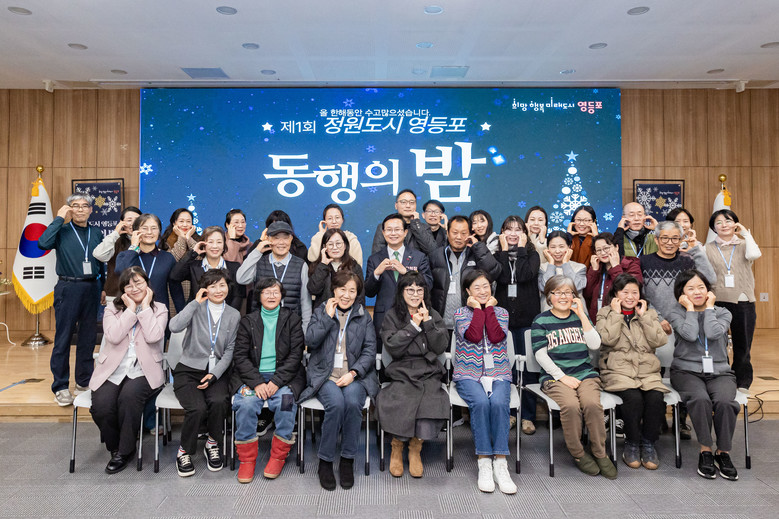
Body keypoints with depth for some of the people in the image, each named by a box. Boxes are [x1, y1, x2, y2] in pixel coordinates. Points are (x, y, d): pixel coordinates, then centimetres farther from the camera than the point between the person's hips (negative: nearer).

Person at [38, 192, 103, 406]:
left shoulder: (97, 233, 11)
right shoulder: (62, 231, 0)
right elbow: (43, 244, -20)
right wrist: (59, 218, -13)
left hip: (91, 288, 4)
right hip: (68, 289, -4)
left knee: (88, 338, 10)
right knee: (63, 338, 1)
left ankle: (84, 383, 22)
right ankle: (61, 387, 10)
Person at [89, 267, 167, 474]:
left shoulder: (159, 309, 8)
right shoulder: (112, 309, 12)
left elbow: (153, 336, -12)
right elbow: (114, 336, -8)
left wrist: (145, 306, -5)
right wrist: (131, 309, -4)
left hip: (143, 371, -2)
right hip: (112, 371, 2)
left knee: (129, 396, -33)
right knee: (101, 407, -25)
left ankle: (124, 451, -10)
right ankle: (114, 447, 7)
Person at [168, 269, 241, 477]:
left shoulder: (233, 315, 7)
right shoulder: (196, 309, 2)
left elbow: (229, 351, 4)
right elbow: (174, 327, -18)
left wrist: (214, 375, -9)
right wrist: (196, 302, -13)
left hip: (217, 372, 1)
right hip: (189, 370, -1)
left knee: (219, 401, -30)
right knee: (198, 408, -27)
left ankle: (213, 444, -2)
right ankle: (184, 452, -1)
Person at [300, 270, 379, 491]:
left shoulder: (364, 316, 12)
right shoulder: (321, 312, 11)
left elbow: (369, 351, 4)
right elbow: (310, 341, -5)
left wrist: (353, 373, -10)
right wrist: (328, 316, -7)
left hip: (355, 376, 1)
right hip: (325, 375, -1)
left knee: (353, 402, -31)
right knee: (336, 403, -31)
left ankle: (348, 460, -13)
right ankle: (325, 461, -12)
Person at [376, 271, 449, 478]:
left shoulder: (433, 315, 14)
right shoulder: (392, 316, 9)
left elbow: (441, 347, 3)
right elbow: (392, 348, -5)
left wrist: (427, 322, -6)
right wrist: (413, 325, -8)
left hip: (429, 373, 1)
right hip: (401, 373, -1)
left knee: (431, 402, -29)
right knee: (401, 402, -31)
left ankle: (415, 448, -3)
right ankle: (397, 446, -2)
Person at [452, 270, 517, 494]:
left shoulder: (501, 312, 14)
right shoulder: (461, 313, 9)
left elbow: (496, 336, -7)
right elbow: (473, 335, -11)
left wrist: (489, 308, 0)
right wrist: (478, 308, -2)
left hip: (498, 374, 1)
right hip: (468, 374, -1)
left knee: (498, 403, -30)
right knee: (480, 402, -32)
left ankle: (500, 464, -25)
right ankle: (484, 463, -23)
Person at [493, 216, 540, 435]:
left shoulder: (532, 255, 8)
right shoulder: (497, 255, 9)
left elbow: (525, 275, -14)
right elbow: (502, 277, -11)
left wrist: (520, 249, -5)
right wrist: (505, 250, -5)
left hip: (527, 318, -1)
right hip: (503, 317, 1)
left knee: (529, 367, 0)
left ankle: (528, 415, 11)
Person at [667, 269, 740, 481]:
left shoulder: (722, 313, 12)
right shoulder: (676, 314, 6)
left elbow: (713, 333, -11)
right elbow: (690, 334, -15)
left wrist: (709, 307, 0)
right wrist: (690, 308, -4)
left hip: (719, 372, 2)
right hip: (687, 371, -2)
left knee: (724, 402, -30)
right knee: (701, 399, -33)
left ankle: (723, 453, -13)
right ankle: (705, 451, -18)